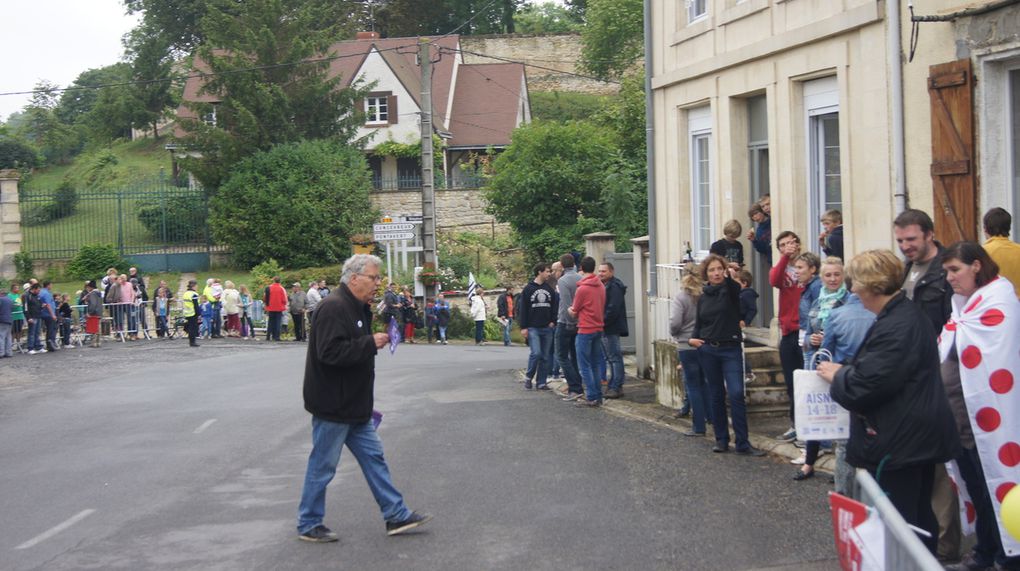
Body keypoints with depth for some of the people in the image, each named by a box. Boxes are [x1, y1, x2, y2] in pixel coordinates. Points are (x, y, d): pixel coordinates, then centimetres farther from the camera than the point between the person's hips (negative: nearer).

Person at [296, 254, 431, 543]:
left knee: (373, 457, 11)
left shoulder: (357, 308, 14)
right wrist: (370, 344, -25)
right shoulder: (333, 308, -20)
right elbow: (330, 352, -30)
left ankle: (396, 515, 17)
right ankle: (308, 525, 13)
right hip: (332, 407, -10)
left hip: (354, 406, 10)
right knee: (322, 466, 1)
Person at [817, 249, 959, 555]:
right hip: (918, 436, 11)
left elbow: (865, 386, -25)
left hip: (899, 443, -11)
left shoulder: (895, 327, -22)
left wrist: (837, 375, -5)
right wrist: (846, 371, 9)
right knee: (919, 516, 18)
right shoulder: (908, 313, 12)